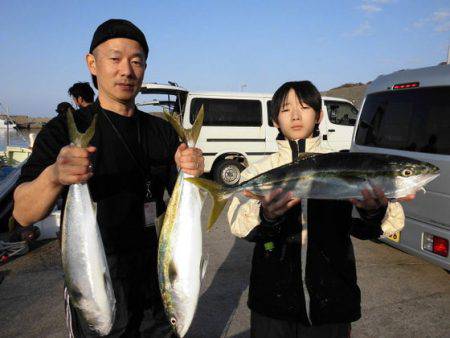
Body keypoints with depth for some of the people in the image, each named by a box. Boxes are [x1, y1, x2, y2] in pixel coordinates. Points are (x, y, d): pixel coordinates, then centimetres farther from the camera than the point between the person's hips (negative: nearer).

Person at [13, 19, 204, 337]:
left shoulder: (162, 130, 2)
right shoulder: (65, 129, -9)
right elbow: (23, 214, -18)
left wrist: (191, 173, -23)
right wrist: (53, 176, -39)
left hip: (158, 282, 4)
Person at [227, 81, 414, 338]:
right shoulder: (259, 170, -1)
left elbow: (393, 223, -14)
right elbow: (239, 224, -18)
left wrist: (375, 211, -37)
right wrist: (267, 216, -40)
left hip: (332, 305, 1)